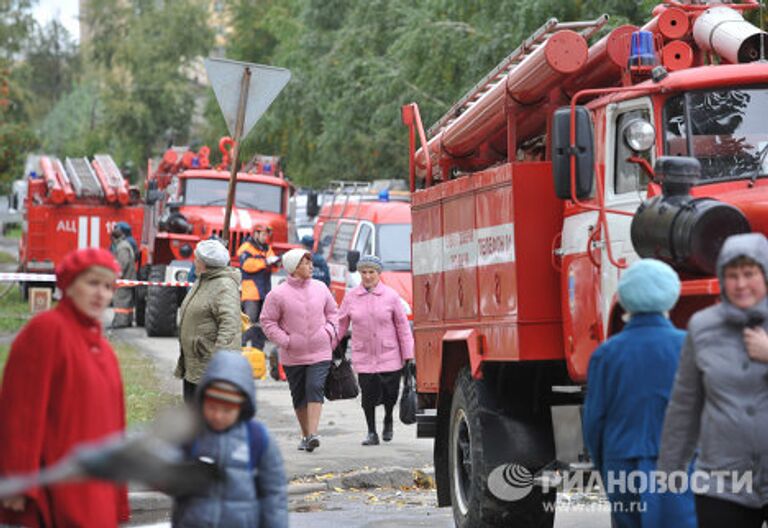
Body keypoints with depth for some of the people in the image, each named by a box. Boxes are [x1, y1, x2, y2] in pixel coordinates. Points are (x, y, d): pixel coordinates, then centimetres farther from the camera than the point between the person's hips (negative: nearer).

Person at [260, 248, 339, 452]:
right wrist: (285, 341, -11)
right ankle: (305, 435, 22)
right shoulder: (278, 294, -8)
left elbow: (332, 312, 17)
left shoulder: (320, 288, 3)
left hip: (320, 352, 1)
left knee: (316, 389, -15)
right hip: (293, 356, -1)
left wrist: (330, 331, 1)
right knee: (299, 396, 8)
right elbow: (267, 321, -3)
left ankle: (313, 433, -21)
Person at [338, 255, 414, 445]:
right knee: (368, 395, -2)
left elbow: (403, 326, 1)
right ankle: (372, 433, 13)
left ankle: (388, 421, 33)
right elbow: (341, 324, 10)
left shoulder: (391, 296, -2)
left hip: (389, 356, -1)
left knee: (390, 394, 2)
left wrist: (408, 355, -1)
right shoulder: (351, 297, 3)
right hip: (363, 357, 1)